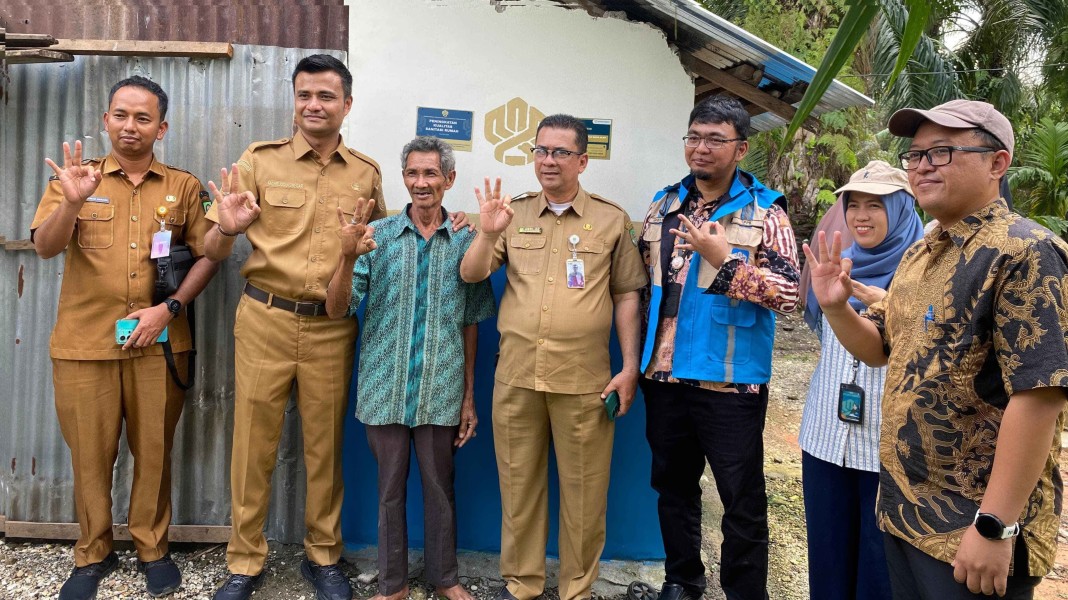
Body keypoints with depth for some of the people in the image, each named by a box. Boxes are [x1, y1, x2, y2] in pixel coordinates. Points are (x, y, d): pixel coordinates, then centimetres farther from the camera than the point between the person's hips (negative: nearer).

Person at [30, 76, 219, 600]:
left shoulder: (183, 186, 7)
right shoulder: (76, 177, 5)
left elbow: (207, 255, 4)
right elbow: (44, 248, -7)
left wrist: (169, 308, -9)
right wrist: (72, 202, -26)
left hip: (160, 342, 0)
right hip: (84, 341, 0)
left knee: (154, 449, 8)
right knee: (90, 453, 8)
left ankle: (152, 548, 25)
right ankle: (92, 555, 25)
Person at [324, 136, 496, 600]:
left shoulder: (465, 242, 1)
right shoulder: (376, 236, -2)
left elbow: (470, 325, 6)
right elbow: (337, 310, -5)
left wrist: (469, 395, 6)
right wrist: (348, 257, -23)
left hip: (442, 391, 0)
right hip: (385, 388, 0)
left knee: (440, 487, 13)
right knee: (390, 488, 12)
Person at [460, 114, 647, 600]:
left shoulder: (611, 220, 4)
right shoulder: (513, 214, 9)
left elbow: (626, 295, 5)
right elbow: (471, 276, 4)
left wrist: (630, 367, 0)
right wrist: (488, 233, -15)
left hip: (584, 380, -2)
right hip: (516, 376, 2)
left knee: (583, 491, 6)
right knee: (518, 484, 12)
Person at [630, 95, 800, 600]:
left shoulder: (764, 212, -5)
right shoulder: (663, 205, 9)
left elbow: (787, 293, -14)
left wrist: (724, 256, -22)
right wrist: (639, 357, 11)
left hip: (729, 382, -5)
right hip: (664, 376, 5)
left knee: (742, 500, 6)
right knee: (673, 486, 18)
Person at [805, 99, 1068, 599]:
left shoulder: (1024, 252, -17)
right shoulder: (918, 255, 10)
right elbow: (880, 350, 18)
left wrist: (995, 526, -24)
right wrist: (835, 307, -1)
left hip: (972, 527, -8)